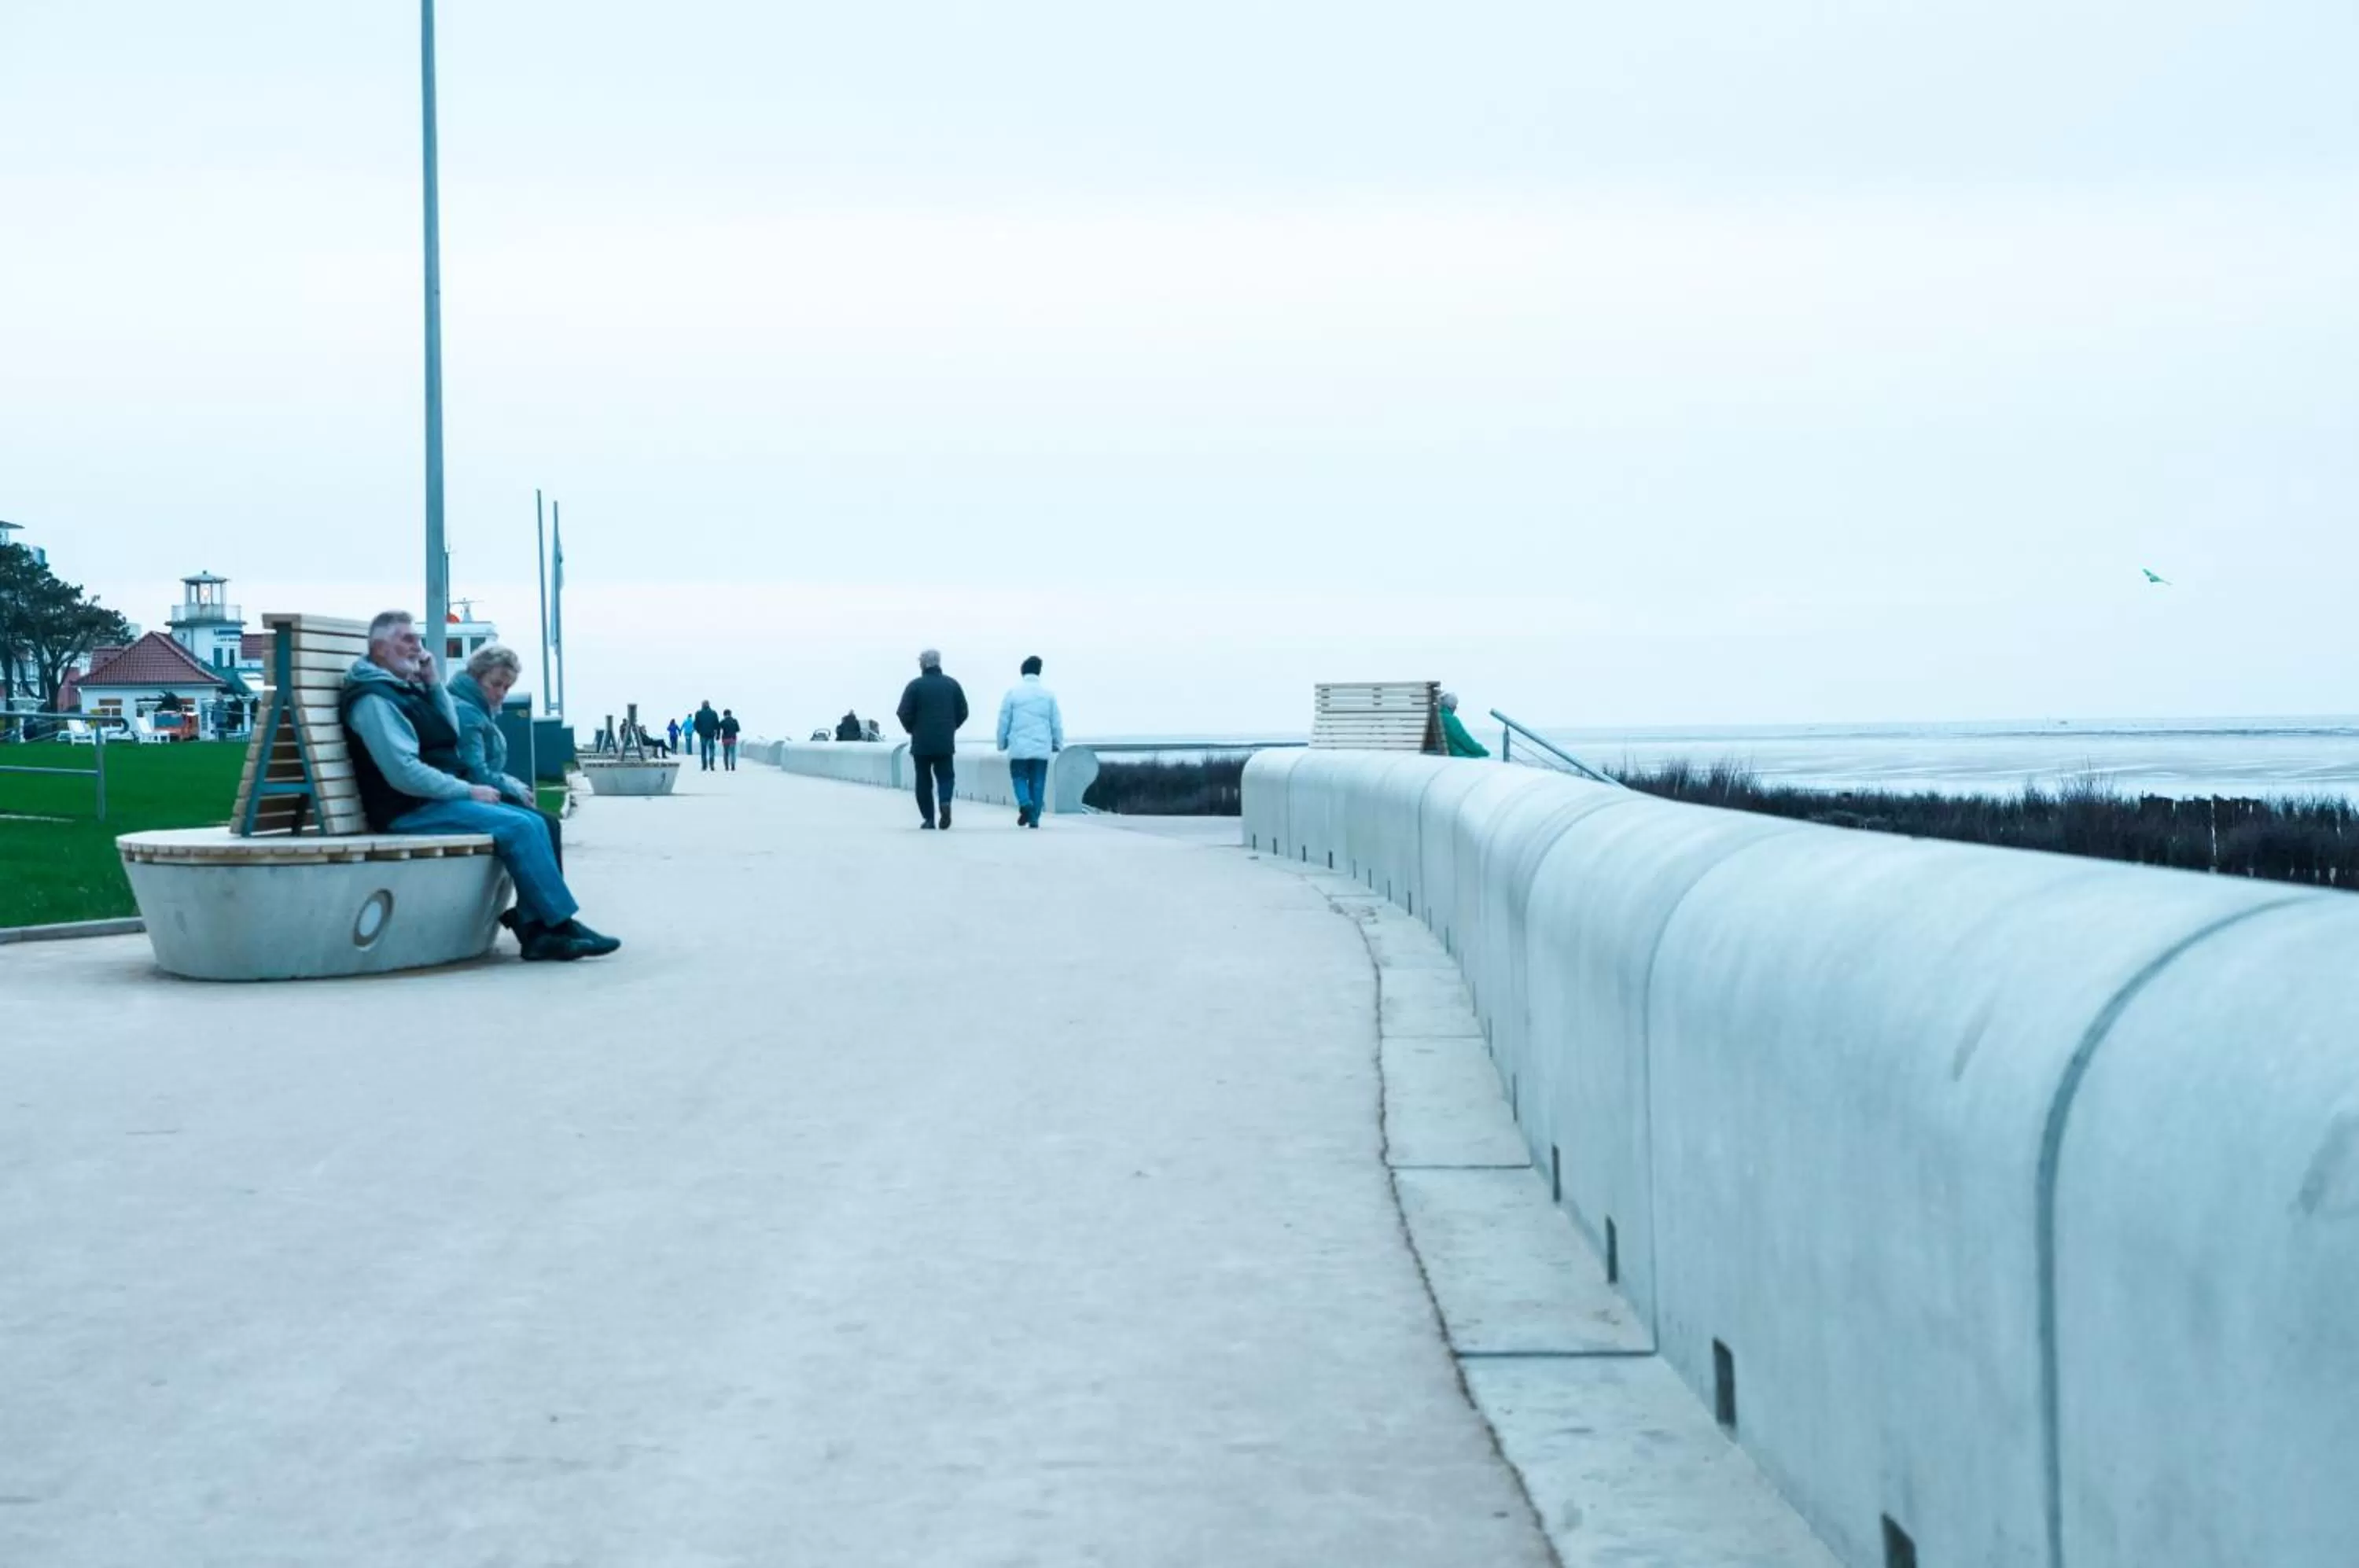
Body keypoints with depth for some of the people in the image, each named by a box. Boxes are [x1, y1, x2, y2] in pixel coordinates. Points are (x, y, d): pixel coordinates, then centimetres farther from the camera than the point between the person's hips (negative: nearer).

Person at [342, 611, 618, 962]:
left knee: (533, 824, -4)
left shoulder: (406, 688, 18)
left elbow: (451, 732, 20)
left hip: (440, 798, 10)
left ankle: (535, 931, -12)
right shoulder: (373, 699, -14)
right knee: (516, 827, -21)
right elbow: (405, 773, -22)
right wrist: (468, 791, -15)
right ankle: (561, 925, -16)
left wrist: (433, 683, 8)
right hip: (410, 811, -10)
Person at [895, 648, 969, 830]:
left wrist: (912, 729, 8)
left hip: (921, 743, -2)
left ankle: (928, 818, 3)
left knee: (924, 780, 7)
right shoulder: (952, 685, 4)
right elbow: (963, 712, 6)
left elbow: (904, 713, -9)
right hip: (946, 742, 2)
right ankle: (946, 801, -20)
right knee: (945, 775, 10)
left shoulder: (915, 686, -7)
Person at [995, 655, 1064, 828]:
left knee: (1020, 777, 9)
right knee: (1038, 783, 7)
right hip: (1042, 747, 1)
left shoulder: (1013, 692, -2)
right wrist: (1058, 744, 17)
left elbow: (1004, 720, 1)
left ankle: (1025, 803, -18)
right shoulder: (1048, 693, 2)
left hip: (1019, 747, -1)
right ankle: (1034, 818, 5)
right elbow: (1057, 723, 5)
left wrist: (1002, 743, 12)